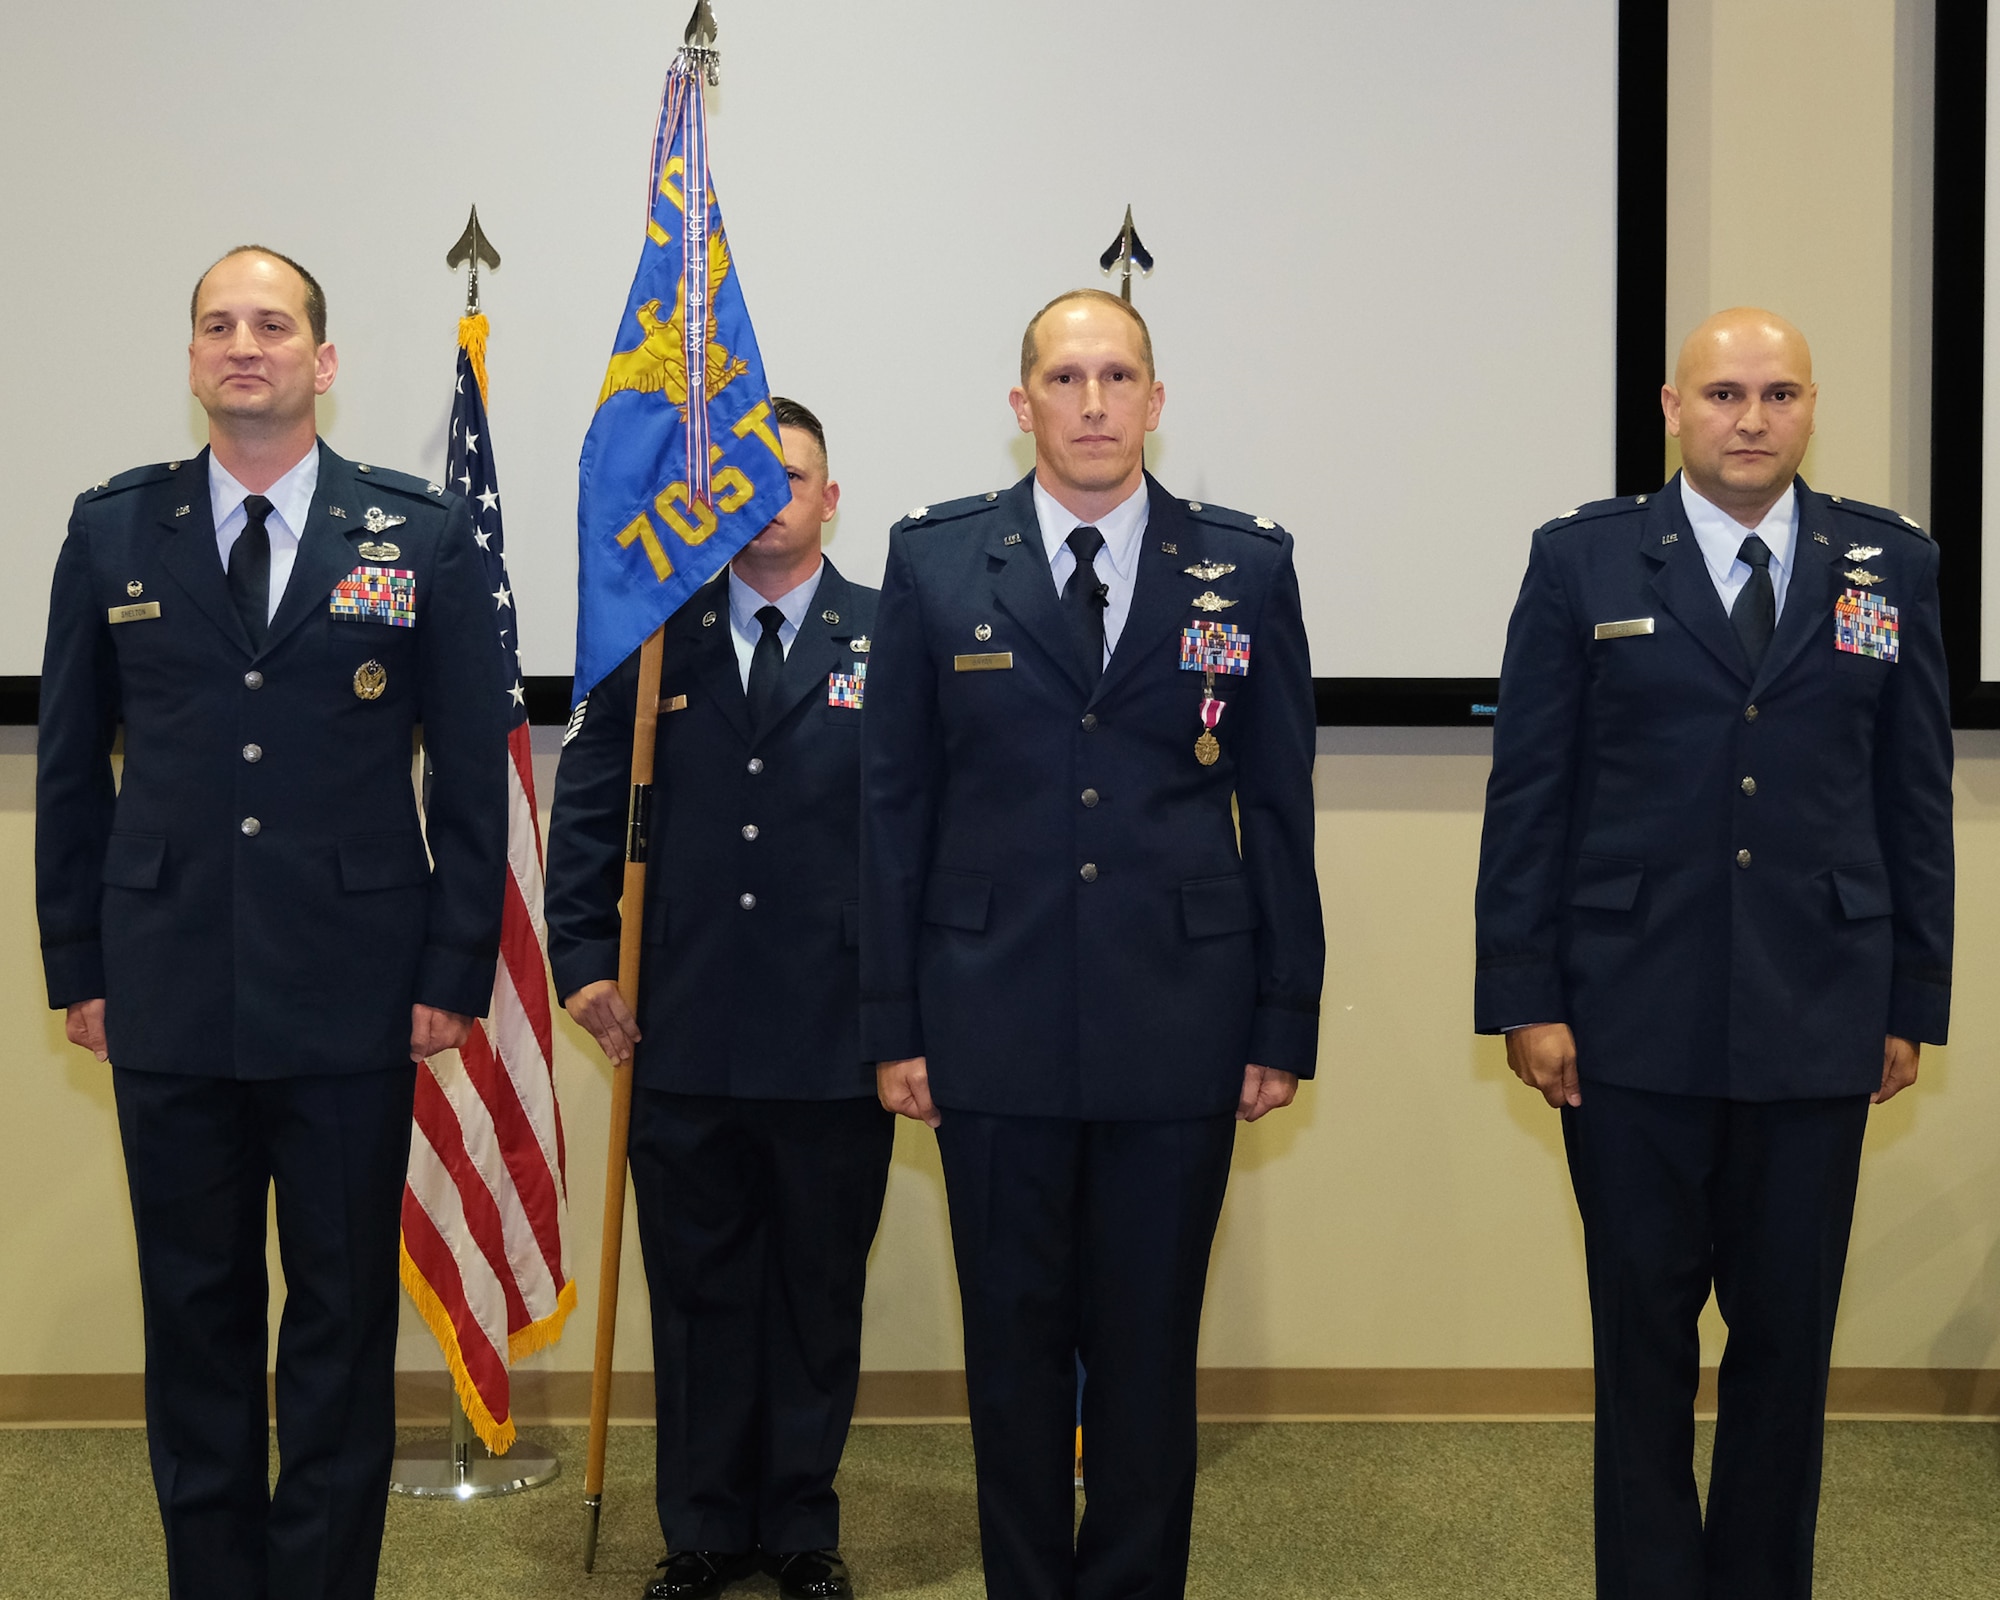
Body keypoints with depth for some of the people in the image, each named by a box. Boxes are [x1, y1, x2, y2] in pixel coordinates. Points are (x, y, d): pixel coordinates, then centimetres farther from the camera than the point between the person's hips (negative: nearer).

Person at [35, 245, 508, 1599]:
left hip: (353, 1002, -1)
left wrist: (457, 969, -3)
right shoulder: (112, 532, 6)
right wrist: (78, 967, 4)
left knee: (345, 1318, 7)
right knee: (194, 1314, 10)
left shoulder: (423, 535, 1)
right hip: (167, 1001, 2)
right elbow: (72, 767, 9)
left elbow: (472, 769, 2)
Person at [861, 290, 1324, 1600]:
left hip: (1177, 1025, 0)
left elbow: (1279, 809, 4)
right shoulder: (937, 562, 3)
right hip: (994, 1026, 0)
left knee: (1151, 1344, 8)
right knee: (1013, 1341, 10)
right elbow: (895, 804, 4)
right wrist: (895, 1023, 0)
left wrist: (1286, 1026, 2)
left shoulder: (1246, 568, 3)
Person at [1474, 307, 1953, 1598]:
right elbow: (1528, 796, 0)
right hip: (1634, 1023, -1)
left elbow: (1918, 801, 8)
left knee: (1790, 1331, 9)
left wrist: (1914, 1002, 5)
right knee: (1645, 1327, 7)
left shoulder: (1891, 566, 6)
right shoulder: (1585, 560, 1)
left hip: (1819, 1025, 2)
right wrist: (1526, 998, -4)